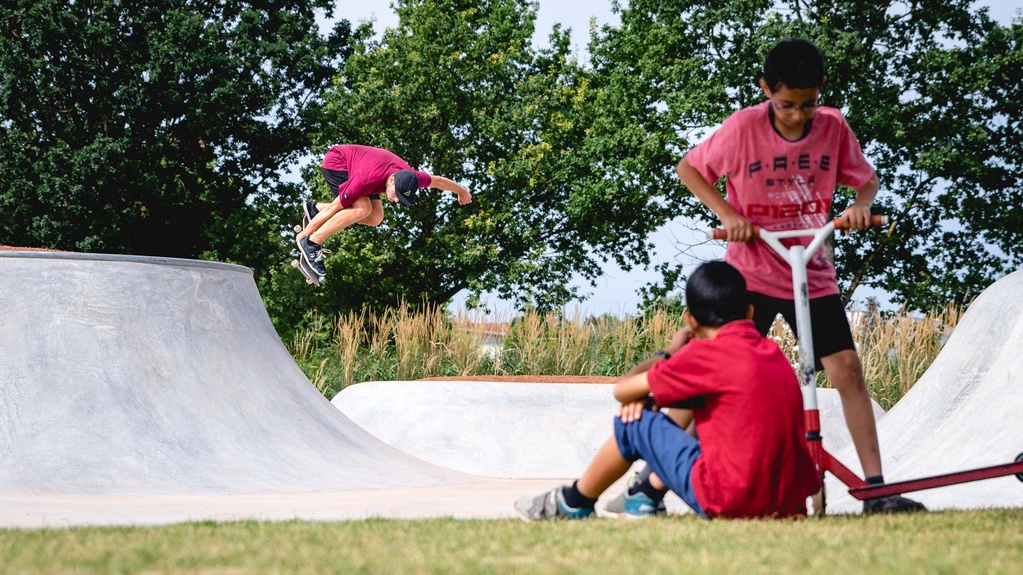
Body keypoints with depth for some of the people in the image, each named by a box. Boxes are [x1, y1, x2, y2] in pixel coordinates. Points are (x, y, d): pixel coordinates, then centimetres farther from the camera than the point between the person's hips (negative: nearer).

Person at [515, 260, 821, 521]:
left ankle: (574, 503, 29)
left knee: (636, 423, 10)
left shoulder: (706, 353, -8)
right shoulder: (771, 351, 14)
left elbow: (622, 390, 1)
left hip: (728, 501, -7)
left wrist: (668, 353, 17)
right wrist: (648, 391, 14)